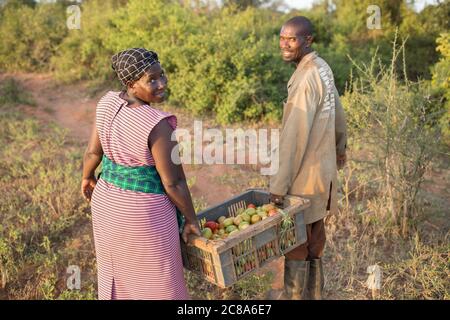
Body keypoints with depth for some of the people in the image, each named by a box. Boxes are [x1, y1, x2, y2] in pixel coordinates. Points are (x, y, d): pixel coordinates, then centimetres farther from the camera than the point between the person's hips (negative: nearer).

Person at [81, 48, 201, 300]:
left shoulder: (108, 103, -8)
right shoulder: (158, 125, -27)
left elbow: (93, 151, 3)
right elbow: (173, 183, -21)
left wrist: (87, 177, 22)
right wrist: (192, 219, -7)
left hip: (108, 201, 7)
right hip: (145, 212, -7)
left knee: (117, 270, 26)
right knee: (158, 281, 13)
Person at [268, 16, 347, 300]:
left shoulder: (306, 78, -22)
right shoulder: (323, 68, 7)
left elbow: (295, 136, -27)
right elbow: (338, 113, 18)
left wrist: (280, 184, -25)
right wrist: (340, 147, 32)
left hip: (305, 173, -10)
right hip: (323, 168, 10)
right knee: (314, 235, 20)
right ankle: (313, 293, 36)